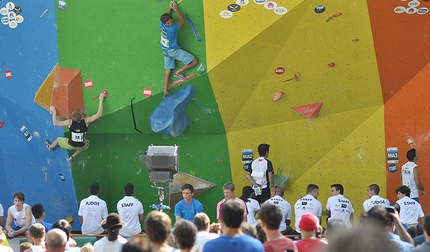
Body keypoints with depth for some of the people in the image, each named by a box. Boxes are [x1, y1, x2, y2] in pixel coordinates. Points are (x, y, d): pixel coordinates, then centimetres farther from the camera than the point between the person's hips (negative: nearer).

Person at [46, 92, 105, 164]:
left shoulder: (70, 122, -25)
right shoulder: (86, 121, -25)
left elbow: (56, 123, -22)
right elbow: (99, 114, -21)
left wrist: (54, 112, -13)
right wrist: (101, 100, -17)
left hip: (70, 145, -1)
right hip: (81, 146, 1)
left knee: (58, 139, 29)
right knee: (87, 142, 38)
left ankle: (50, 147, 59)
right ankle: (73, 156, 31)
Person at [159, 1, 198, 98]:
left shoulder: (161, 24, -12)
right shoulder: (172, 29, -30)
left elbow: (166, 16, 14)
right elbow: (182, 20, -16)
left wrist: (170, 8, 15)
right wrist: (175, 8, -7)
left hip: (165, 51, 8)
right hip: (173, 51, -8)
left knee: (168, 71, 17)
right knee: (194, 61, -5)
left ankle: (165, 92, 16)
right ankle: (178, 72, 8)